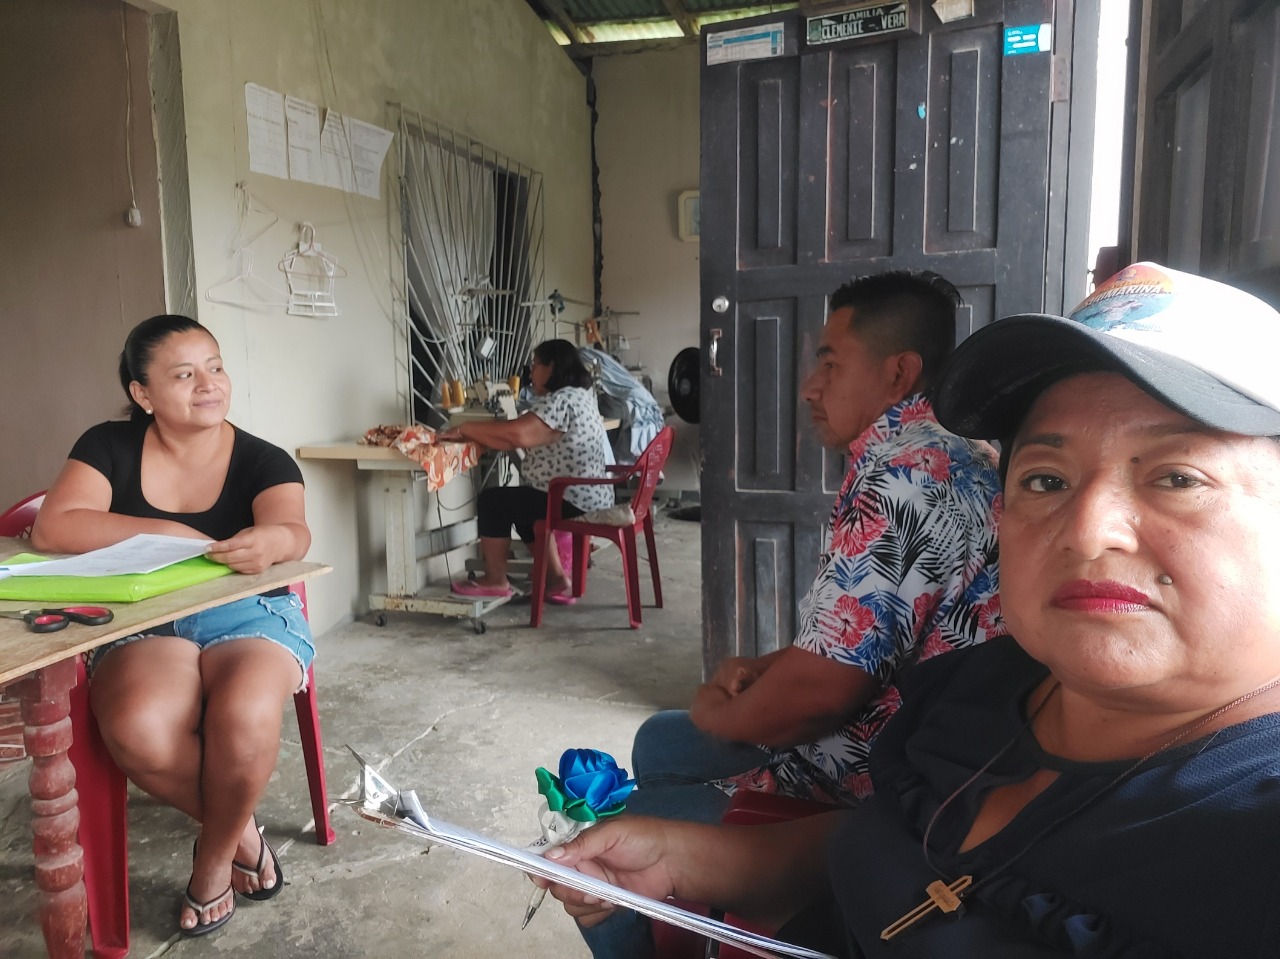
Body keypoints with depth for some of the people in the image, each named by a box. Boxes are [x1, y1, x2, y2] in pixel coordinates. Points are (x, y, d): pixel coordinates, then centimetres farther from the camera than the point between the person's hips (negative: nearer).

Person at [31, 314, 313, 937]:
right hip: (144, 623, 1)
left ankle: (215, 855, 0)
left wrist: (273, 542, -47)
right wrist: (166, 533, -17)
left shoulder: (263, 461, -2)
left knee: (244, 716, -33)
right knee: (138, 731, -31)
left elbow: (292, 530, -22)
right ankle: (241, 830, -1)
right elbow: (51, 529, -11)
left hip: (249, 613, -1)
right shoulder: (111, 448, 3)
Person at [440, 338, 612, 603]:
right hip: (588, 498, 10)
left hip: (574, 502, -10)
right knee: (523, 505, 28)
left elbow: (517, 434, -29)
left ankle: (495, 581, 9)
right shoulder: (578, 395, 14)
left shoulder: (561, 401, -18)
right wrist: (475, 432, -2)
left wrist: (465, 429, -16)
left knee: (492, 501, -2)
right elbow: (526, 435, 8)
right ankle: (557, 580, 22)